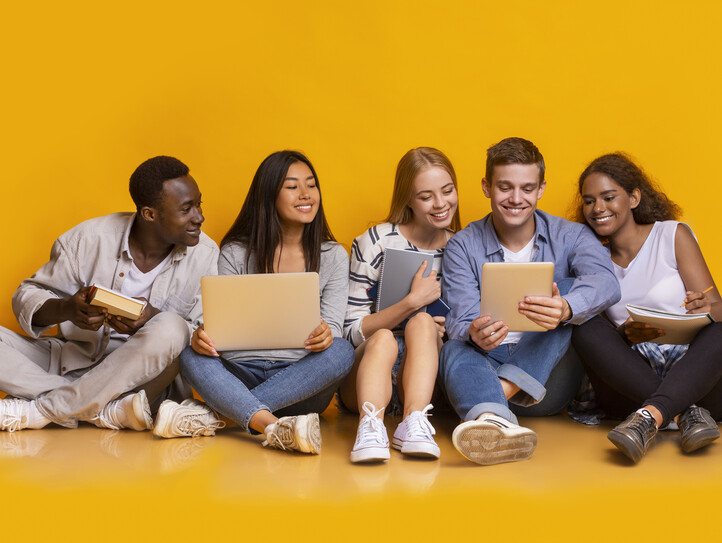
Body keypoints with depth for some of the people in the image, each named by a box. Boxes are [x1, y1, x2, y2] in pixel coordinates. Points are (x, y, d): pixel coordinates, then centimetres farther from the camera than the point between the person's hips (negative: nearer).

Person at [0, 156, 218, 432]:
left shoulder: (205, 255, -6)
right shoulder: (89, 238, -7)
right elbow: (28, 296, 0)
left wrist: (154, 319, -27)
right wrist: (66, 309, -24)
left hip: (143, 374, 0)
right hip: (72, 362, 1)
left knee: (169, 329, -34)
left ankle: (38, 410, -22)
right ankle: (109, 410, -25)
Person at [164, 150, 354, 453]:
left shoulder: (333, 256, 9)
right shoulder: (235, 253, 8)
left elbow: (333, 325, 0)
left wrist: (326, 334, -26)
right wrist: (202, 336, -23)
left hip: (301, 380, 1)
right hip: (241, 376, 0)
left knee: (341, 352, -31)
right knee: (192, 357, -29)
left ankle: (212, 416, -36)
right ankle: (276, 428, -52)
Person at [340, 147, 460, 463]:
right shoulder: (375, 243, -2)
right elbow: (353, 332, -5)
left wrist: (450, 331, -7)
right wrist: (412, 301, -19)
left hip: (425, 377, 2)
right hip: (364, 373, -2)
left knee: (423, 323, -28)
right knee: (384, 339, -33)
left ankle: (414, 423, -45)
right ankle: (370, 426, -54)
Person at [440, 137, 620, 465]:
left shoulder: (570, 237, 4)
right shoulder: (463, 247, 5)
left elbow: (605, 283, -19)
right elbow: (460, 321, -8)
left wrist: (565, 309, -43)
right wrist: (475, 334, -35)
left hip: (549, 373, 0)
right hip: (488, 363, 0)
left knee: (569, 290, -21)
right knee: (455, 350, -32)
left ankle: (500, 390, -36)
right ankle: (495, 421, -64)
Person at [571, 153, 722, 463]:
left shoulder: (672, 235, 6)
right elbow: (598, 335, 6)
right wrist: (626, 335, -19)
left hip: (693, 372, -1)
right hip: (630, 384, 2)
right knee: (586, 328, -25)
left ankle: (650, 416, -48)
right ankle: (686, 414, -34)